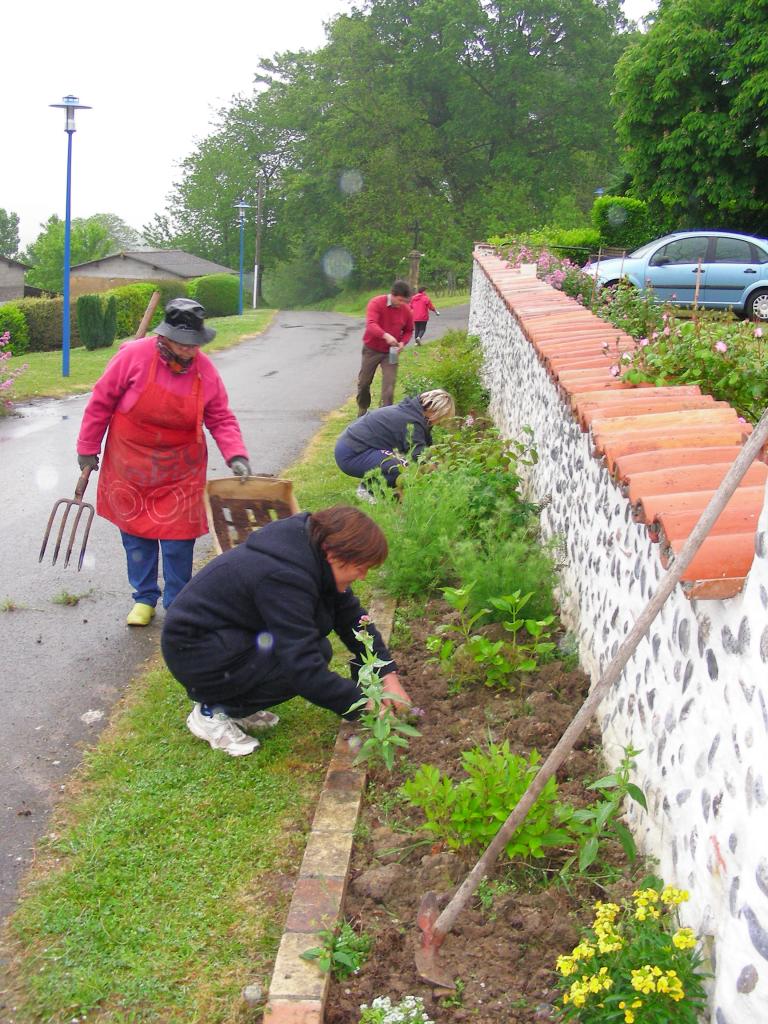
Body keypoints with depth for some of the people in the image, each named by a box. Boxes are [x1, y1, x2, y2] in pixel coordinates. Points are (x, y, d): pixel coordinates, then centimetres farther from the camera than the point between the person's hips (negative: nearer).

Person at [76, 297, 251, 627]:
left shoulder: (205, 370, -9)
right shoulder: (134, 356, -16)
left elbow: (221, 419, -1)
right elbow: (101, 402, -6)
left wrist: (237, 456, -16)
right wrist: (88, 448, 0)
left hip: (180, 472, 1)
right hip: (130, 466, 0)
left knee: (177, 538, 0)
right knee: (136, 532, 9)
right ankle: (144, 599, 28)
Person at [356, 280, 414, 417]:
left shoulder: (406, 309, -7)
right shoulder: (376, 303, -18)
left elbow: (409, 330, 7)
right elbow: (370, 324, -32)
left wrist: (403, 342, -14)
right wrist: (385, 335, -48)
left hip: (391, 352, 1)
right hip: (371, 350, -1)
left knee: (389, 384, -9)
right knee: (363, 382, 12)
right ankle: (362, 409, 35)